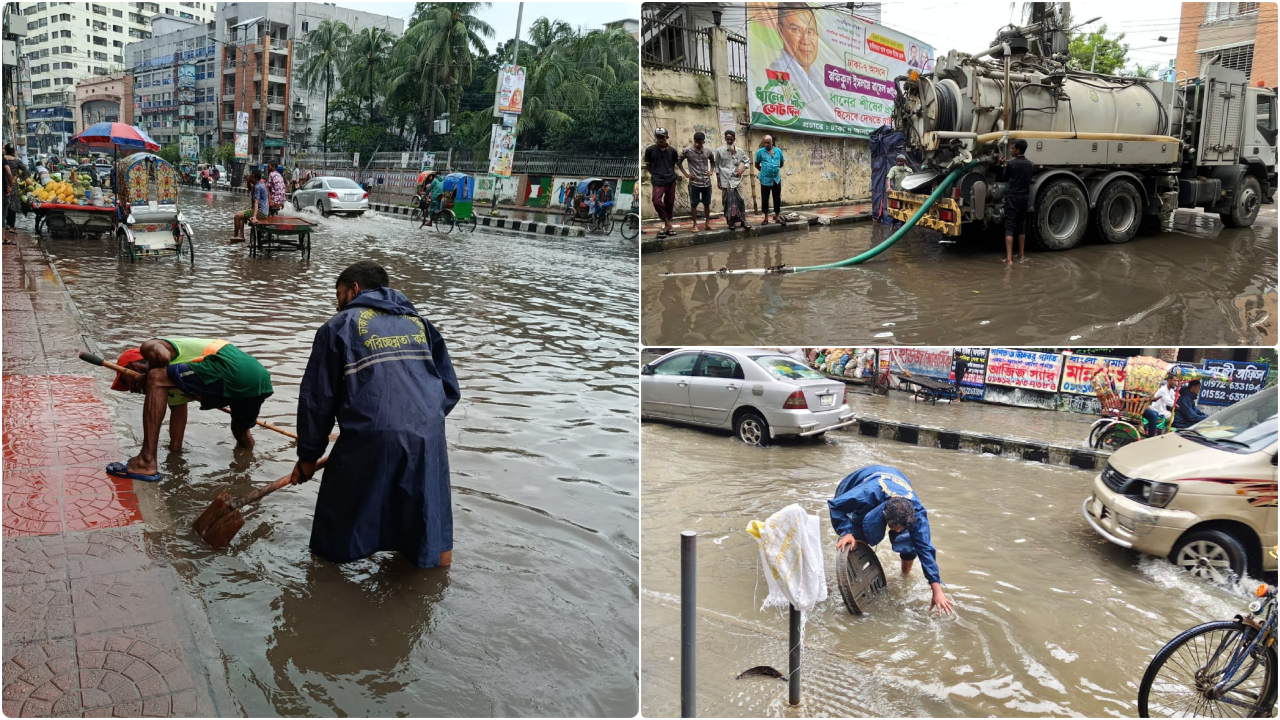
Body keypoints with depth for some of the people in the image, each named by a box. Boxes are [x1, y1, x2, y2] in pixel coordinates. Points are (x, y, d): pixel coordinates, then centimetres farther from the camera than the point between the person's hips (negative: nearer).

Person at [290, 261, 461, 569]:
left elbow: (317, 398, 9)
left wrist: (308, 455, 19)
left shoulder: (339, 326, 12)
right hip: (428, 438, 3)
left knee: (335, 548, 15)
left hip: (370, 439, -3)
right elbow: (450, 389, 18)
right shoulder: (420, 322, 22)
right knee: (434, 554, 19)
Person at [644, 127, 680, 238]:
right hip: (658, 181, -2)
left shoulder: (672, 150, 1)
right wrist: (655, 174, 11)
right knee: (657, 201, -20)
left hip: (671, 180, 3)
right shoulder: (650, 150, -4)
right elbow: (648, 165, 8)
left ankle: (667, 225, 20)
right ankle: (668, 224, -7)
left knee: (669, 202, 7)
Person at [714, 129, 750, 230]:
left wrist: (742, 170, -1)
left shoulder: (739, 151, 6)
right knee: (727, 202, 1)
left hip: (736, 179, 1)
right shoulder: (719, 150, 0)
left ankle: (743, 221, 6)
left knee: (740, 200, -2)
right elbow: (717, 166, 3)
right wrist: (718, 180, 1)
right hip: (725, 180, -1)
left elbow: (748, 161, 17)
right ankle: (730, 222, 9)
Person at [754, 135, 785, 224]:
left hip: (777, 179, 2)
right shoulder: (760, 152, -3)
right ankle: (766, 218, 11)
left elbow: (781, 163, 18)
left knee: (777, 199, 6)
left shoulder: (778, 151, 4)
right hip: (765, 180, -2)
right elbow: (757, 165, 8)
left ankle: (777, 217, 16)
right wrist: (763, 171, 9)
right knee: (765, 199, 2)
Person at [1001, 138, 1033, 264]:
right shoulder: (1030, 164, 9)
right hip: (1024, 197, 6)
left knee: (1009, 227, -8)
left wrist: (1005, 165, 15)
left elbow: (1006, 178, 2)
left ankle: (1009, 258, -16)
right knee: (1021, 226, 18)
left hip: (1012, 197, -6)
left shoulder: (1011, 163, -11)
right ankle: (1021, 255, 25)